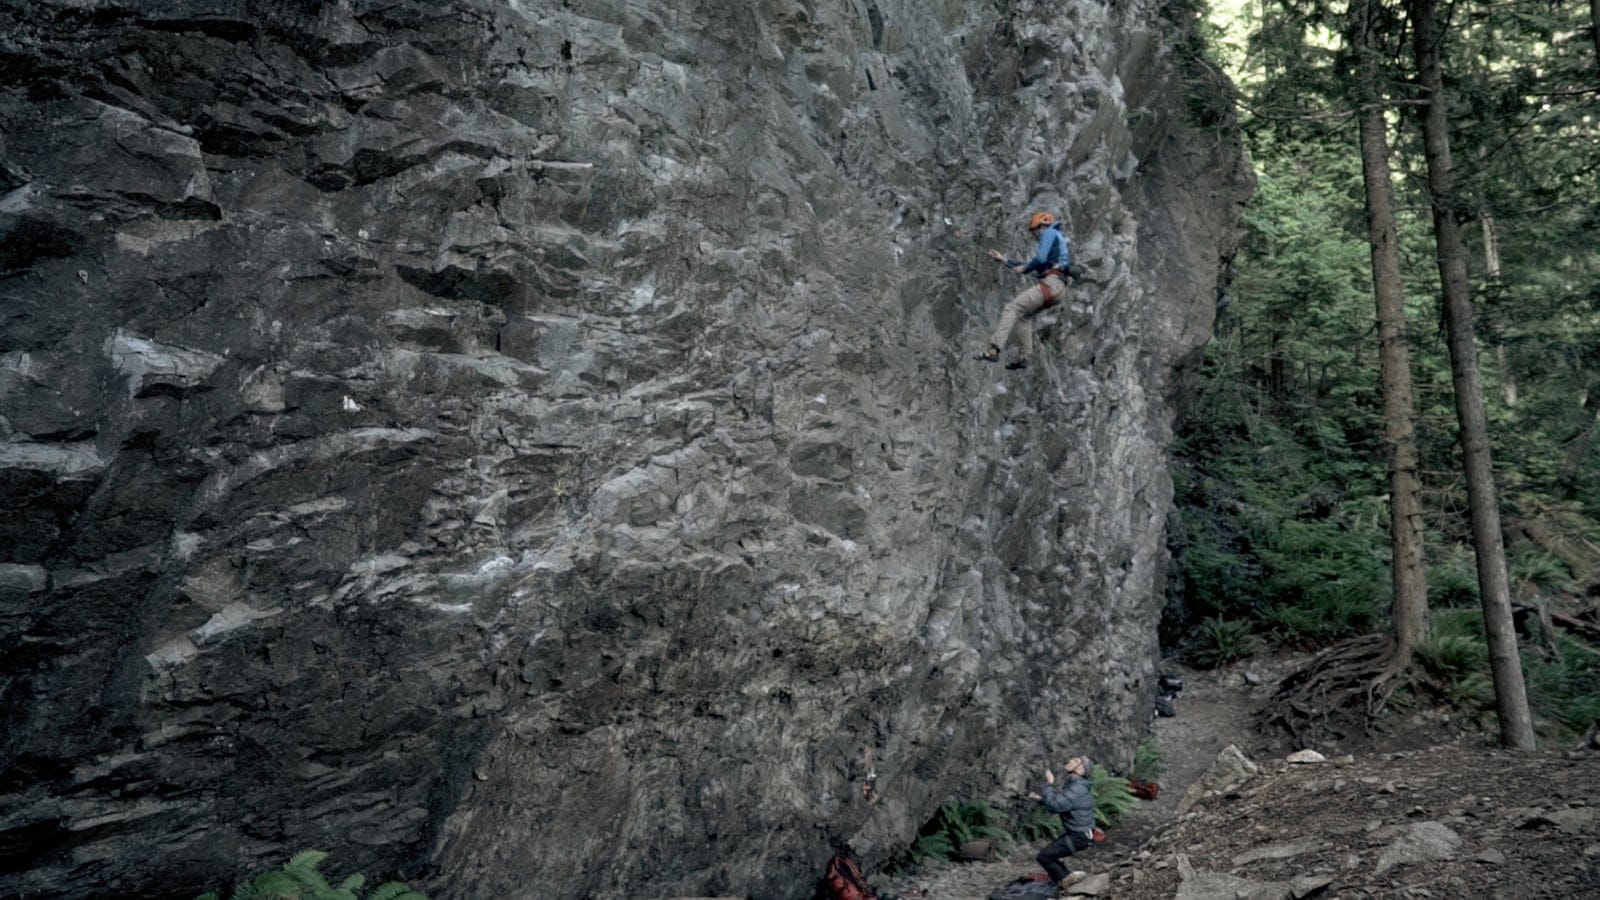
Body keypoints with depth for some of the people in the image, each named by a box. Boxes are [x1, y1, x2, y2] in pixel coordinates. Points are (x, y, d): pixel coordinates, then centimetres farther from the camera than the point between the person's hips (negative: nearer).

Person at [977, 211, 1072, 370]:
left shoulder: (1050, 233, 4)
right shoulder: (1056, 239, 33)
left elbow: (1040, 259, -13)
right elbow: (1033, 267, 34)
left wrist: (1024, 269, 4)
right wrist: (1005, 260, 32)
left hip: (1051, 283, -10)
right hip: (1057, 287, 10)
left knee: (1012, 307, -15)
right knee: (1023, 314, 23)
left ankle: (994, 349, -26)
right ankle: (1023, 357, 17)